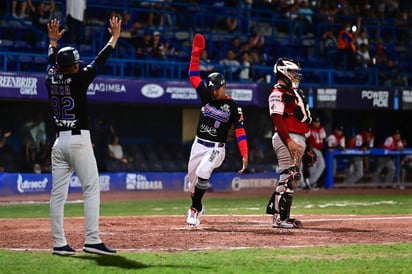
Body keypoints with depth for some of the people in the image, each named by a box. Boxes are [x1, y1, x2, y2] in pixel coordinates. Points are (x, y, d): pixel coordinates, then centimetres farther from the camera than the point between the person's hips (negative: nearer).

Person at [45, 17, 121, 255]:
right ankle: (92, 240, -15)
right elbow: (100, 61, -3)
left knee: (58, 193, 4)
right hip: (79, 140, -6)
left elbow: (52, 63, 27)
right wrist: (115, 37, 7)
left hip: (59, 142, 6)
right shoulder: (78, 80, -9)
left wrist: (53, 41, 40)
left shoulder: (51, 80, 6)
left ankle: (59, 243, 2)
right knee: (92, 189, -6)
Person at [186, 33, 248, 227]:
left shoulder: (233, 107, -7)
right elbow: (194, 76, -1)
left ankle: (195, 209, -19)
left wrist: (244, 155, -20)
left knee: (202, 171, -29)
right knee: (192, 178, 8)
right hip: (198, 144, 5)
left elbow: (240, 131, -10)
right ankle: (197, 207, 32)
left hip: (216, 148, -5)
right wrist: (196, 54, -12)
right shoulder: (206, 96, 3)